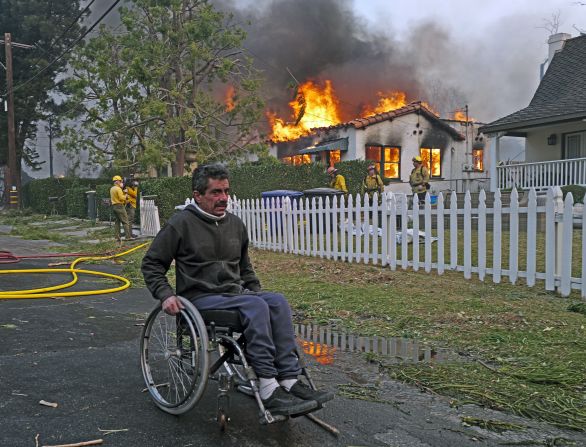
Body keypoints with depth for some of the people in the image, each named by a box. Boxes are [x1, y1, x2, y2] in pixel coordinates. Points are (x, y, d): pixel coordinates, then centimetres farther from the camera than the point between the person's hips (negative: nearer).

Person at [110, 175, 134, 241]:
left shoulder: (112, 189, 16)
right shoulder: (118, 189, -13)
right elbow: (121, 198, -20)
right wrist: (125, 196, -1)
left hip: (114, 206, 9)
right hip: (119, 206, -9)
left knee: (117, 222, 10)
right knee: (125, 221, -7)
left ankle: (117, 237, 8)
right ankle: (128, 236, -11)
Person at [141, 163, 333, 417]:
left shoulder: (235, 224, 15)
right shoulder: (182, 224, -3)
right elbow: (151, 263, 2)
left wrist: (256, 291, 15)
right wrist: (165, 295, -12)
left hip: (236, 293, 6)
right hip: (201, 298, -6)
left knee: (277, 301, -23)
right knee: (255, 306, -32)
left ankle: (290, 381, -28)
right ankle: (268, 391, -32)